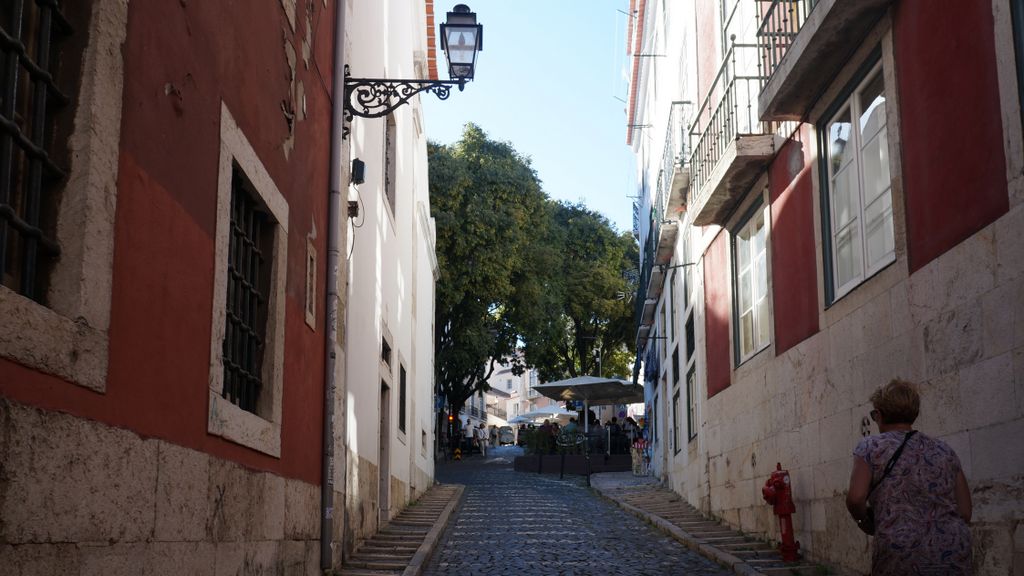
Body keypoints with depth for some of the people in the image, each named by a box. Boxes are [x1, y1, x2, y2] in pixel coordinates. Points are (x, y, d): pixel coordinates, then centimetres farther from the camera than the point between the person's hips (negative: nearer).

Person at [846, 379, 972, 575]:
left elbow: (855, 498, -10)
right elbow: (965, 513, 10)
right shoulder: (945, 451, 13)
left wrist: (863, 520, 9)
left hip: (901, 559, -4)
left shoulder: (871, 447, 3)